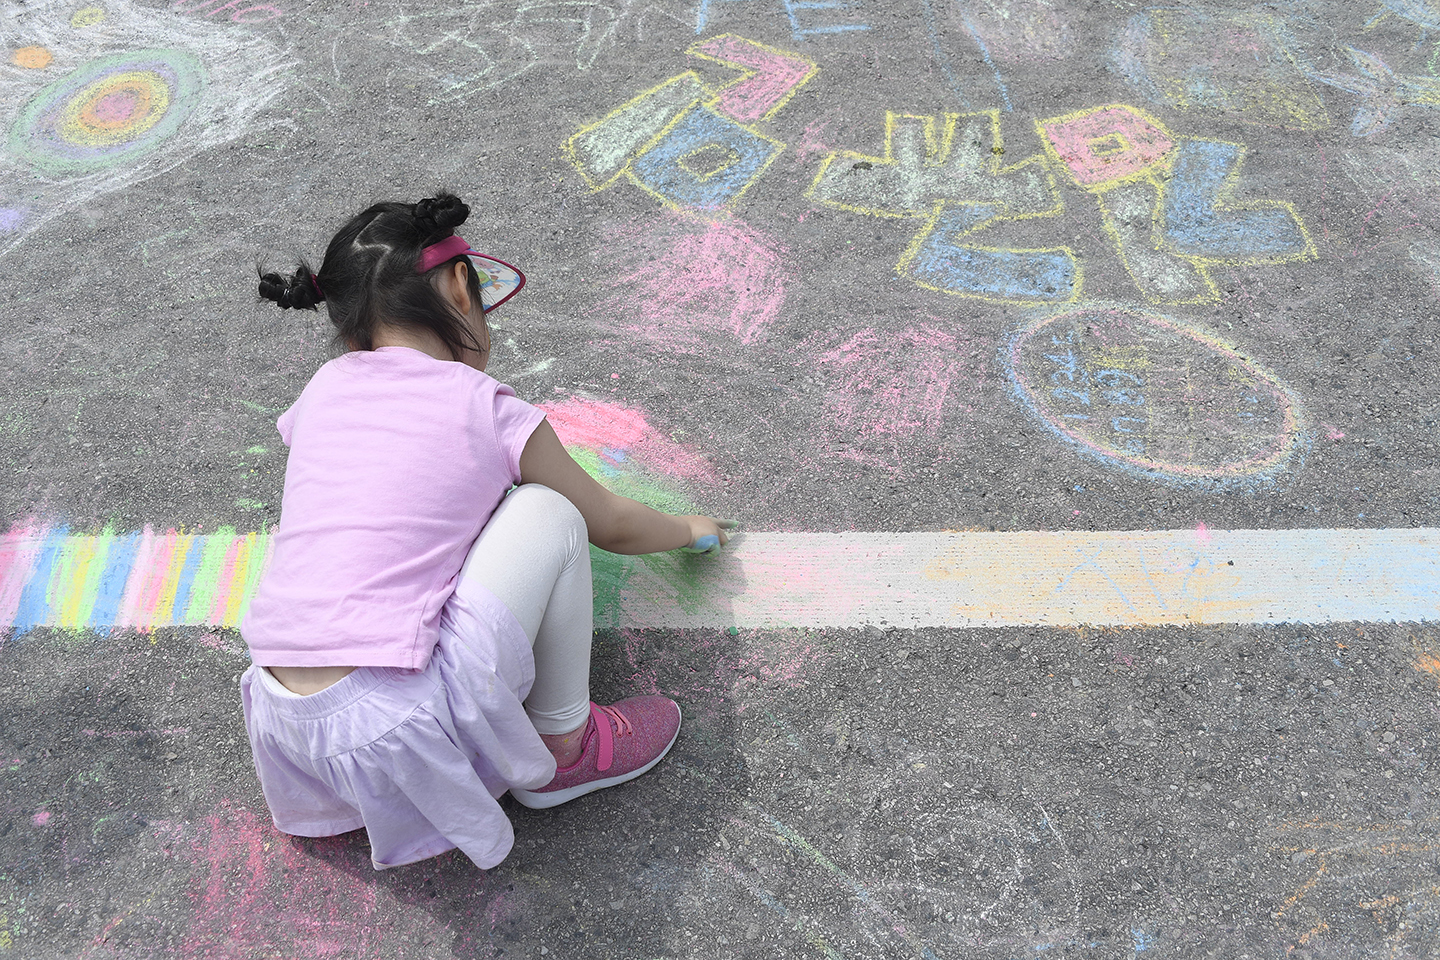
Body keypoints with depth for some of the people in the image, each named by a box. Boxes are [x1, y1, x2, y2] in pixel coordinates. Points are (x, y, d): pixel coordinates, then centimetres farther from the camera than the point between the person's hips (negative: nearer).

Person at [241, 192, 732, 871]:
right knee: (548, 512, 3)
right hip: (397, 730, -6)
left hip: (284, 721, 6)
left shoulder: (324, 388, 12)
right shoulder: (486, 410, -1)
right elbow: (612, 526, 15)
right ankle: (561, 749, 15)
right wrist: (690, 531, 36)